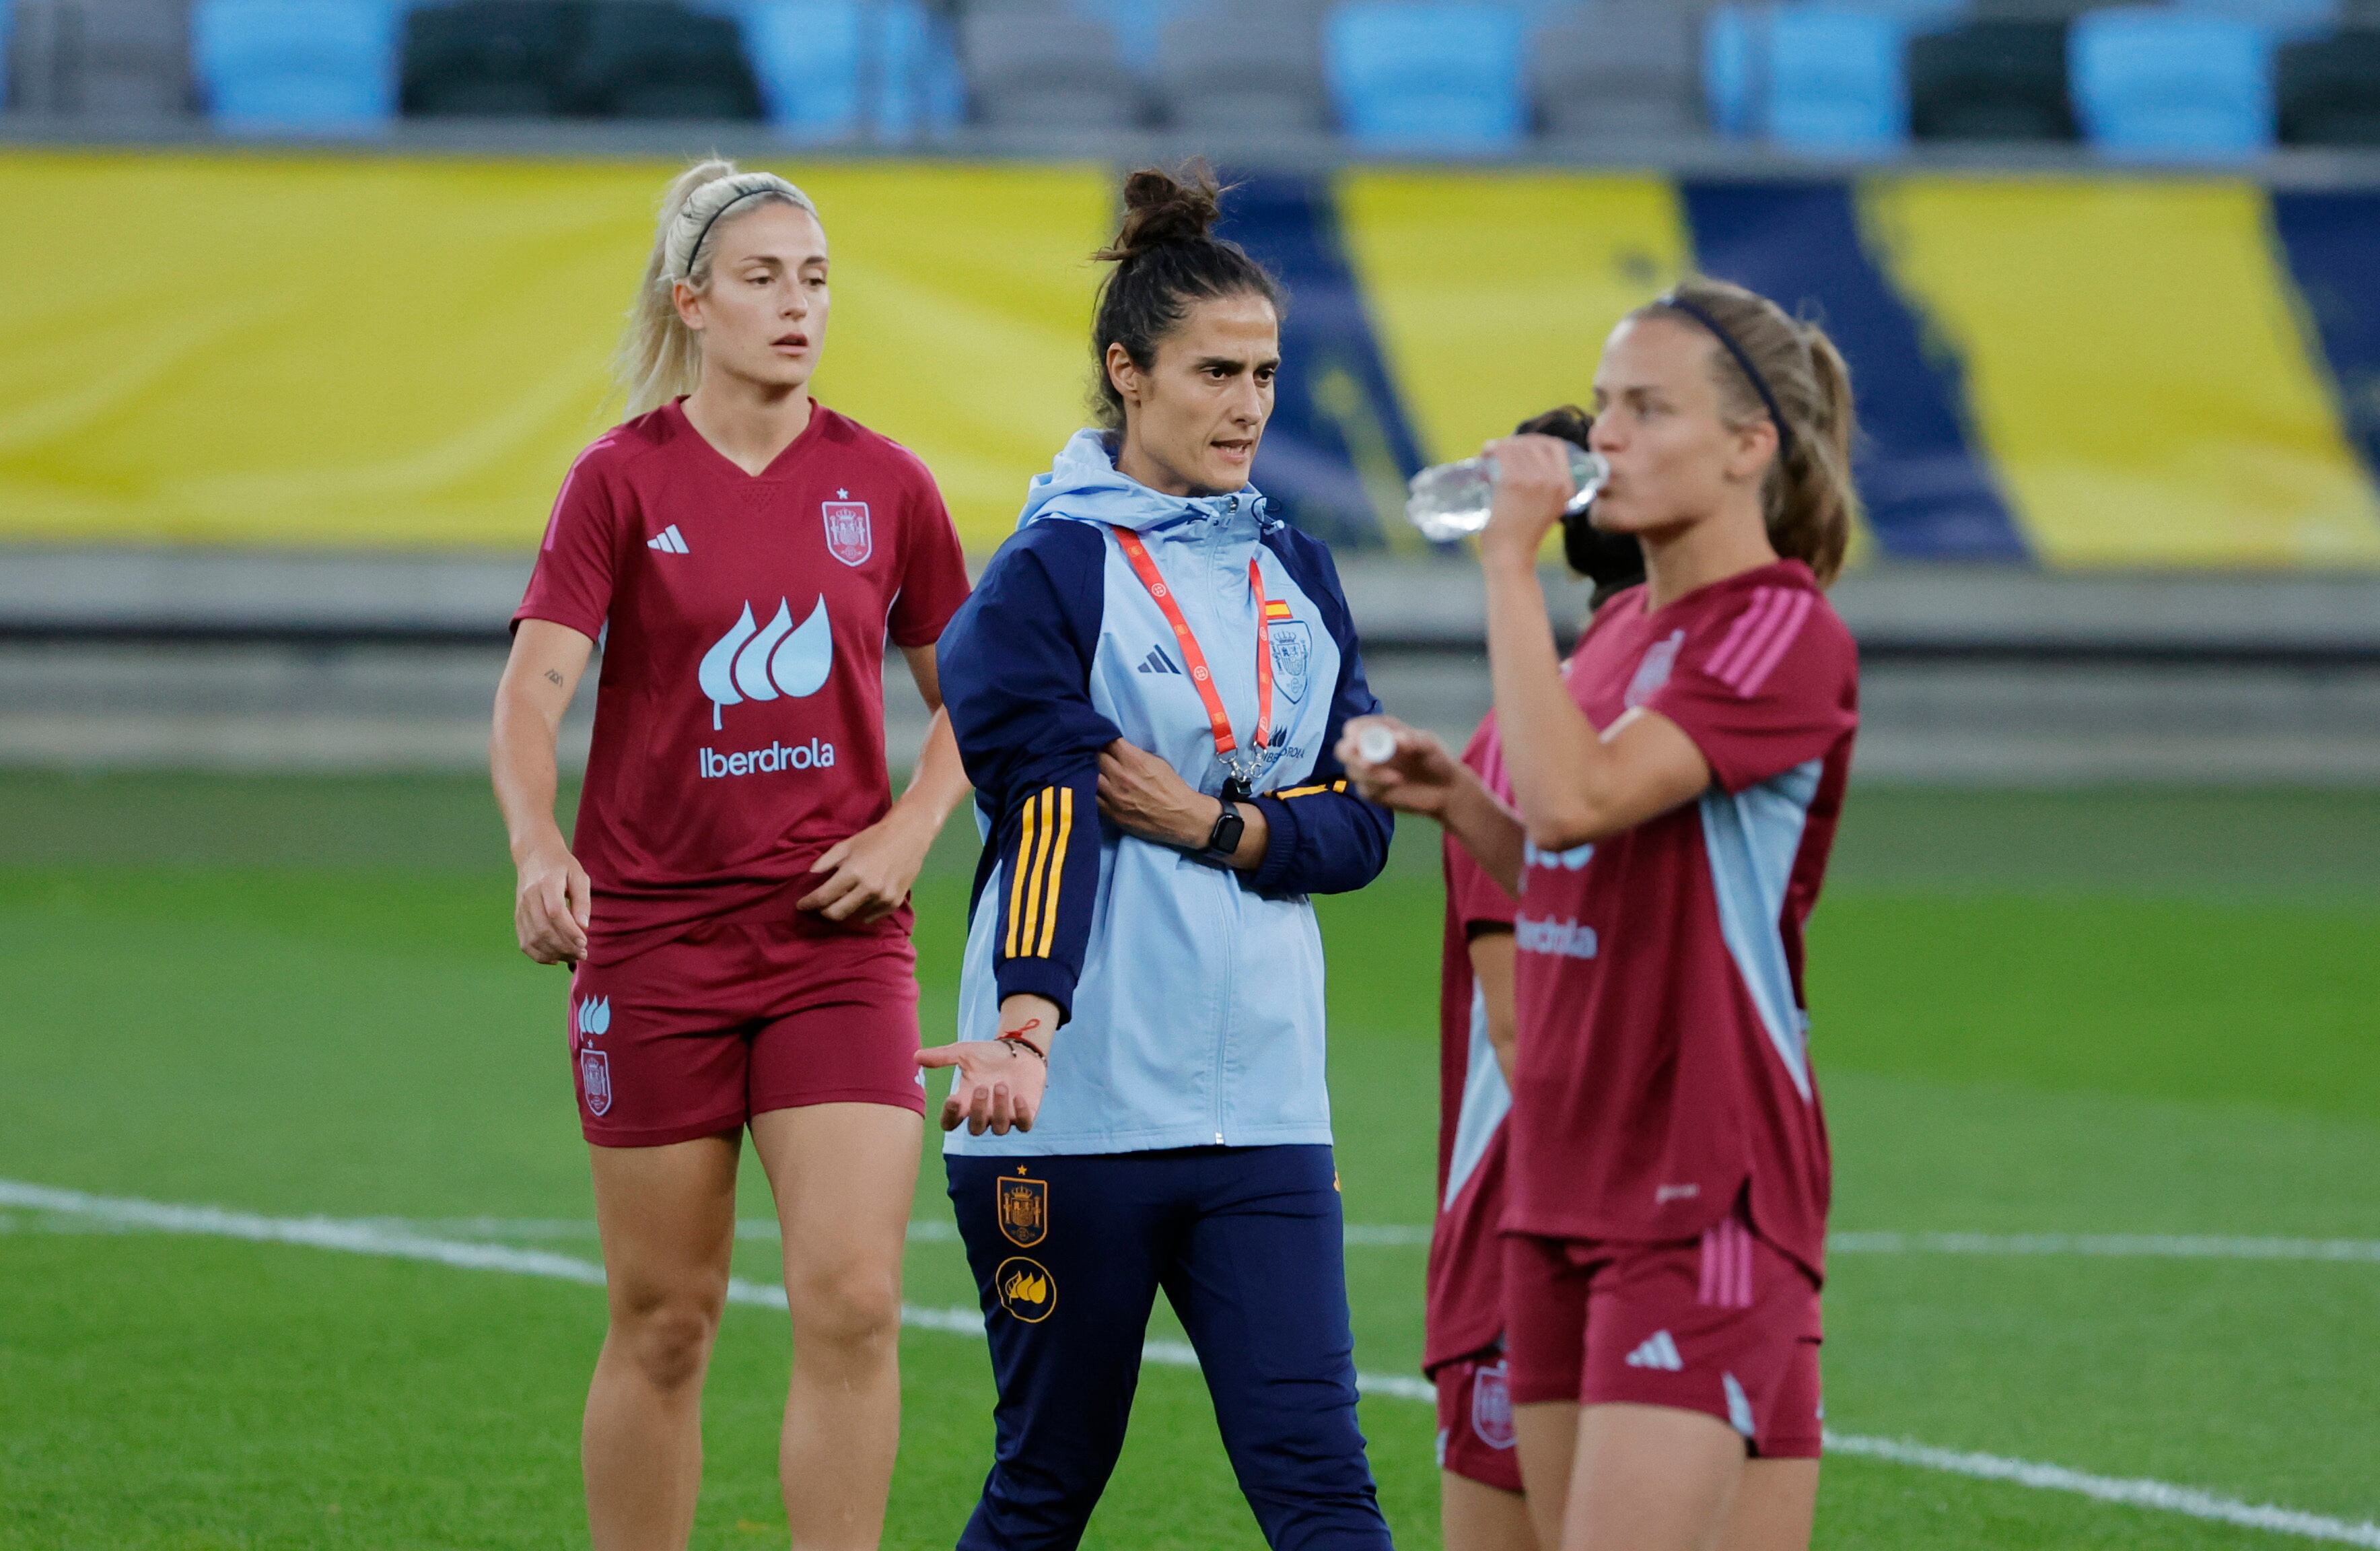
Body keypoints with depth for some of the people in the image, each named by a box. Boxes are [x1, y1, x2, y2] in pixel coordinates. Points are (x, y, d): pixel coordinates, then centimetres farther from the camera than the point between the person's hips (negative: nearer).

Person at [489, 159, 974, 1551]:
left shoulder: (884, 485, 5)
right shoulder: (623, 480, -2)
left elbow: (967, 695, 15)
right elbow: (534, 688, -11)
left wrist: (909, 831, -3)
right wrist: (539, 847, -29)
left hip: (837, 935, 1)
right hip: (652, 935, -1)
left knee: (855, 1301, -11)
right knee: (665, 1319, 4)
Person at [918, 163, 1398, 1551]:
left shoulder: (1295, 570, 13)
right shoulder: (1047, 578, -4)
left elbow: (1360, 823, 9)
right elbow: (1050, 815, -18)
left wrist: (1214, 827, -10)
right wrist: (1027, 1020, -33)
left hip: (1262, 1109, 4)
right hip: (1075, 1114, -4)